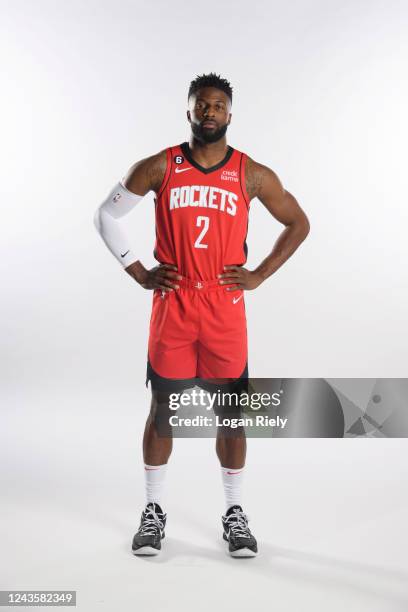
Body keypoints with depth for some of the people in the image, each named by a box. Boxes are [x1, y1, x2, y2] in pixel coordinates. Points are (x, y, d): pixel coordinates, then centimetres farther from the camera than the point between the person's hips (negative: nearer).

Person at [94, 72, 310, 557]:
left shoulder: (252, 175, 1)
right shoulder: (158, 167, 0)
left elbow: (298, 224, 11)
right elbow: (106, 216, 8)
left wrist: (260, 275, 2)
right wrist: (140, 274, 0)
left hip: (225, 307, 0)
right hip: (172, 305, 0)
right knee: (163, 408, 7)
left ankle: (235, 513, 24)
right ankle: (153, 511, 24)